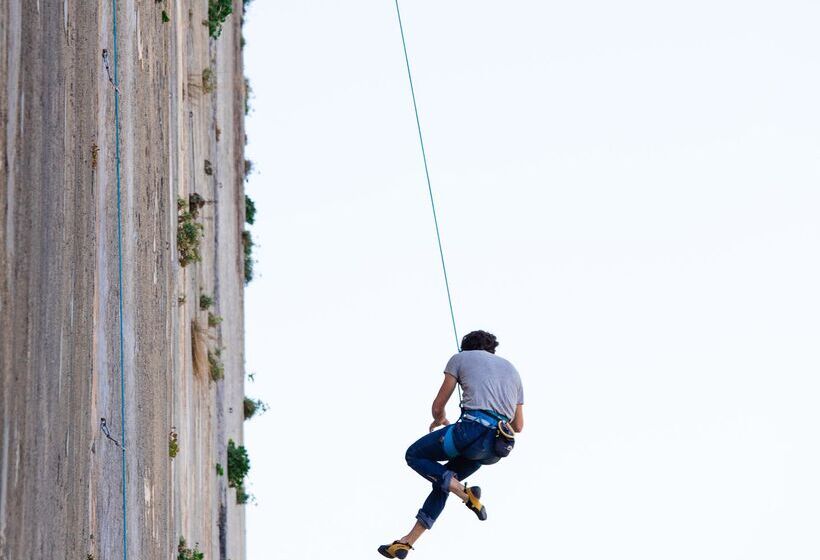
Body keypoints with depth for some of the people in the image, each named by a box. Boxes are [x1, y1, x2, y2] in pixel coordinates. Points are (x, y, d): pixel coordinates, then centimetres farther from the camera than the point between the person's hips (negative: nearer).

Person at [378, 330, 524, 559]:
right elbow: (518, 426, 27)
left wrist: (439, 420, 41)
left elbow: (438, 407, 17)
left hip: (473, 429, -6)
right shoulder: (512, 370, 28)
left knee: (414, 455, 13)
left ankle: (464, 492, -8)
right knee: (442, 480, 22)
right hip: (497, 448, 6)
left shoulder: (461, 358, 16)